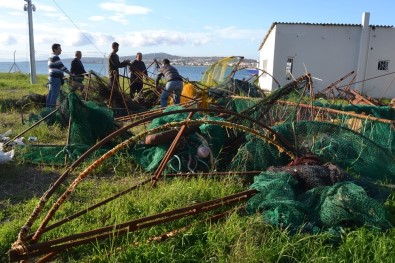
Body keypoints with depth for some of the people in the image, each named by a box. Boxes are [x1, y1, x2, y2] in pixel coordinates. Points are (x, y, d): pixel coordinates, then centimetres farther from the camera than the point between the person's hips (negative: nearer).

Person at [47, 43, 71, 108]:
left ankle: (48, 107, 19)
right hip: (56, 78, -11)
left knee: (50, 93, 13)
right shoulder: (55, 57, -15)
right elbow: (62, 67, -19)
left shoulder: (50, 57, 18)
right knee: (55, 94, -8)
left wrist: (62, 75, 25)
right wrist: (70, 73, -16)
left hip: (51, 77, 11)